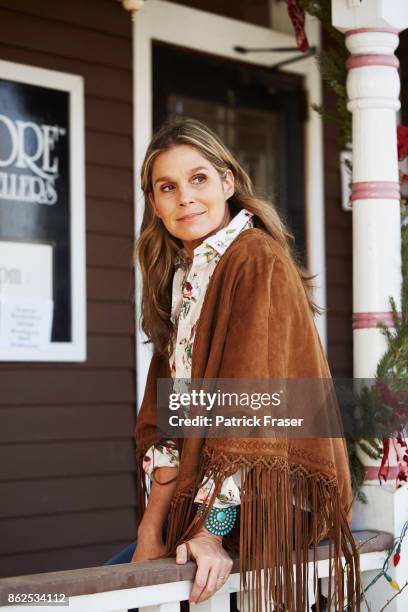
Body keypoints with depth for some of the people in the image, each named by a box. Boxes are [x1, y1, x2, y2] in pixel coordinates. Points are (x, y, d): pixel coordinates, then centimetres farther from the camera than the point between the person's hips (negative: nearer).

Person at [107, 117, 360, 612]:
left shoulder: (259, 262, -13)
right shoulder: (180, 274, 11)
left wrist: (212, 530, -23)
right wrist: (150, 528, -3)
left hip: (265, 499, -7)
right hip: (194, 497, 7)